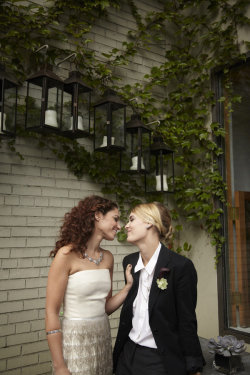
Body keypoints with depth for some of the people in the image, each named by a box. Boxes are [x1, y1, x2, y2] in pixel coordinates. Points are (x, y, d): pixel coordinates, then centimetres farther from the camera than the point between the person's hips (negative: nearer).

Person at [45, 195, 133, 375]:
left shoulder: (107, 257, 4)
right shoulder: (67, 254, -15)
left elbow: (105, 307, 9)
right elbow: (52, 313, -13)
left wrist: (129, 286, -5)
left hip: (103, 339, 6)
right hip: (75, 341, -6)